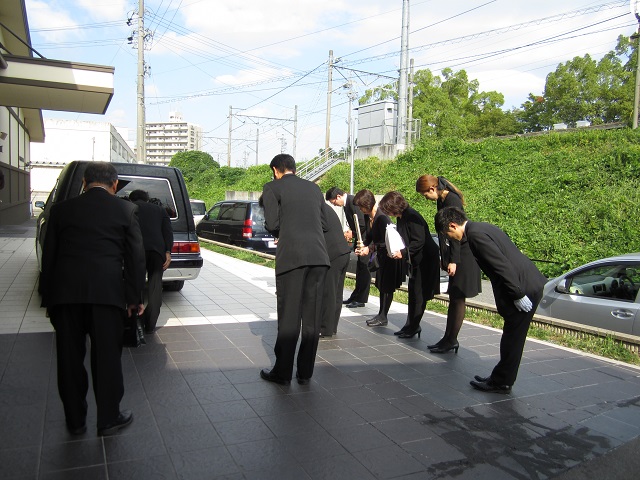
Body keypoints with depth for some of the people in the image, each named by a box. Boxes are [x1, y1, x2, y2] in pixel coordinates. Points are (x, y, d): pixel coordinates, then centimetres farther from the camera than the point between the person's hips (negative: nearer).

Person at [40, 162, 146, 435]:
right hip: (107, 292, -2)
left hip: (65, 292, 2)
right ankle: (109, 419, 19)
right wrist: (135, 297, 7)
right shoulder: (126, 210, 3)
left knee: (70, 359, 14)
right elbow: (136, 256, 1)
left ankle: (75, 421, 26)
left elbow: (48, 256, 10)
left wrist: (48, 298, 15)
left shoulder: (61, 209, 9)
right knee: (107, 357, 9)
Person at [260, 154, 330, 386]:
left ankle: (282, 372, 12)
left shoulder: (272, 188, 4)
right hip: (319, 256, 5)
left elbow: (272, 224, -3)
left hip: (291, 256, -4)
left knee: (289, 317, 3)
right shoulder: (314, 188, 19)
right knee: (312, 317, 9)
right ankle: (305, 372, 18)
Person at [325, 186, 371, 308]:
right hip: (360, 239, 10)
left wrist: (353, 234, -11)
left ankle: (361, 299, 3)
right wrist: (350, 232, 1)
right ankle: (355, 297, 23)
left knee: (363, 269, -4)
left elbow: (363, 224, -24)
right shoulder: (347, 203, 10)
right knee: (360, 269, 15)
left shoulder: (353, 202, -21)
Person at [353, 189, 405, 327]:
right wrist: (363, 246, -7)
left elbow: (385, 241, -26)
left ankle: (383, 317, 8)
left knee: (387, 286, -1)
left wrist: (370, 248, -24)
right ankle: (381, 315, 23)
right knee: (382, 285, 14)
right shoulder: (369, 216, 1)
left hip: (390, 255, -9)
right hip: (381, 255, 9)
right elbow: (369, 235, 8)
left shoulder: (381, 217, -26)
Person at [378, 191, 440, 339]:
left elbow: (419, 241, -24)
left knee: (418, 294, -2)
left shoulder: (412, 217, -21)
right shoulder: (401, 218, 8)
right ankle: (411, 326, 22)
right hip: (415, 260, 10)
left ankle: (412, 326, 7)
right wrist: (396, 251, -1)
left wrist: (403, 252, -24)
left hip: (425, 260, -10)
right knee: (413, 292, 13)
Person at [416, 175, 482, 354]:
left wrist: (453, 260, -19)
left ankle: (452, 340, 8)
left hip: (462, 255, -9)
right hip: (453, 255, 9)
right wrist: (445, 258, 18)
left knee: (458, 298, -1)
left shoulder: (452, 200, -16)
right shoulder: (442, 200, 11)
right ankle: (448, 338, 20)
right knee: (453, 297, 12)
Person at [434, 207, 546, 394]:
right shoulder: (481, 228, 15)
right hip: (530, 285, 10)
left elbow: (503, 266, -22)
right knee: (512, 337, 17)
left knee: (512, 338, 2)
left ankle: (502, 382, 14)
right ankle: (501, 378, 28)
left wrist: (518, 295, -17)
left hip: (525, 287, -10)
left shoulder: (476, 234, -16)